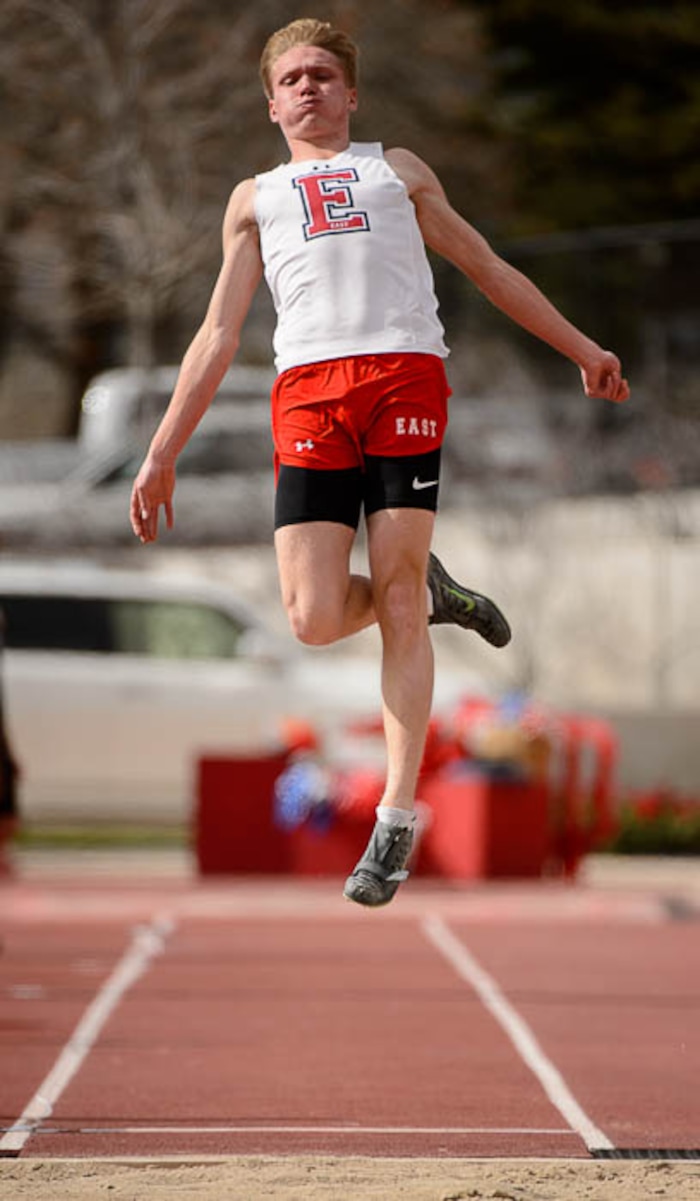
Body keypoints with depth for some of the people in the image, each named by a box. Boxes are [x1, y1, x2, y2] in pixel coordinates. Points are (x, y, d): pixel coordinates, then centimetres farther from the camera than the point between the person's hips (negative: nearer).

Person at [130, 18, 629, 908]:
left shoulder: (399, 171, 25)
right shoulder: (256, 199, 26)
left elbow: (490, 271, 31)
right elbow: (218, 335, 22)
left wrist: (581, 349, 26)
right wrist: (161, 456, 14)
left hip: (406, 375, -1)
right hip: (307, 392, 1)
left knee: (395, 606, -9)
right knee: (315, 620, -14)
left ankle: (397, 821, -5)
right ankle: (431, 594, 19)